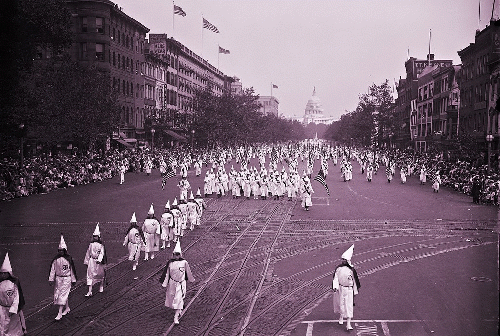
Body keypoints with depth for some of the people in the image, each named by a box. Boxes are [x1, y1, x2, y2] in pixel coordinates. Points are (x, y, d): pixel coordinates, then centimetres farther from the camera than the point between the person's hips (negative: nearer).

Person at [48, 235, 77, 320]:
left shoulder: (69, 259, -10)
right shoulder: (55, 259, -1)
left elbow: (72, 269, -2)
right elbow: (52, 269, 3)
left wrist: (73, 280, 2)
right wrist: (51, 279, 2)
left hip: (67, 279, -4)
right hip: (58, 279, 4)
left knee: (63, 295, -8)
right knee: (58, 294, 14)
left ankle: (60, 313, -6)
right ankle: (67, 308, 33)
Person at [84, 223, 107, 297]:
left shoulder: (101, 245, -7)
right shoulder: (91, 245, 4)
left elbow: (102, 253, -15)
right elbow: (88, 253, 11)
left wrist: (99, 260, -29)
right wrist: (86, 262, 13)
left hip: (99, 262, -3)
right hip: (91, 261, 3)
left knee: (100, 274, 12)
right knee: (90, 275, -5)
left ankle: (101, 287, 39)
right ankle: (89, 291, -7)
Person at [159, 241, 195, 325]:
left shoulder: (184, 262, -9)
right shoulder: (170, 262, -4)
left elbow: (188, 272, 5)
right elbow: (166, 273, 2)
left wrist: (191, 279, 16)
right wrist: (164, 283, 3)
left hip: (181, 284, -3)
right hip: (172, 283, 3)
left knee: (179, 299, -7)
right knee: (171, 297, 14)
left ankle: (176, 317, -4)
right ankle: (178, 311, 41)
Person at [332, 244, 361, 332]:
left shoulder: (351, 270, -8)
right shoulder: (338, 268, -2)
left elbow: (354, 280, 2)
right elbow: (335, 278, -3)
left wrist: (355, 291, 7)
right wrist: (335, 287, -18)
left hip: (348, 289, -2)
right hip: (340, 289, 2)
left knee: (348, 306, -6)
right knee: (340, 304, 13)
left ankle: (348, 324, -5)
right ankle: (341, 317, 40)